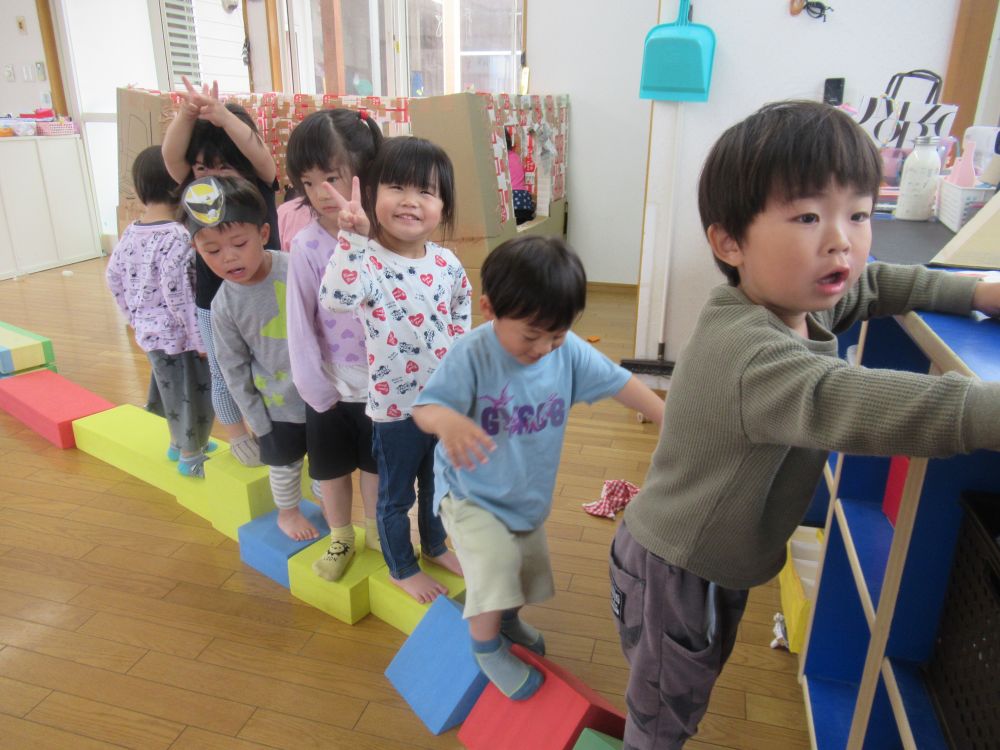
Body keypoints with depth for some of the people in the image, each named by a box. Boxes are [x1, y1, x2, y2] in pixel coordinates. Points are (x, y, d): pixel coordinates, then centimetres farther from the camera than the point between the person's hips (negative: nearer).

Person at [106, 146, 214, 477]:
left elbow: (114, 278, 11)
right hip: (178, 332, -8)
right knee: (192, 393, 9)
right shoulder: (177, 236, -23)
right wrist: (200, 337, -18)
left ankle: (179, 443, 43)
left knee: (173, 388, 25)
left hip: (149, 329, 8)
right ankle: (191, 457, 24)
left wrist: (134, 315, 21)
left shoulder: (130, 233, 2)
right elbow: (179, 294, -25)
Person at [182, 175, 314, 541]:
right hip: (278, 403, -1)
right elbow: (234, 369, -6)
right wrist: (257, 422, -2)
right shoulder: (224, 305, -15)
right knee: (285, 463, 18)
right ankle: (287, 511, 46)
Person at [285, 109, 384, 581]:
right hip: (331, 385, 0)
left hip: (380, 382, 1)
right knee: (331, 466, 18)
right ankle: (341, 538, 44)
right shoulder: (306, 245, -16)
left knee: (376, 462, 21)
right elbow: (300, 324, -11)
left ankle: (376, 530, 47)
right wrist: (316, 388, -8)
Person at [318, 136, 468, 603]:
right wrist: (353, 237, -47)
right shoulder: (367, 263, -20)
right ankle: (401, 569, 40)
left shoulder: (447, 263, -4)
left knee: (437, 484, 26)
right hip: (396, 404, -5)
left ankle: (435, 547, 52)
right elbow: (336, 299, -41)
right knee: (396, 495, 16)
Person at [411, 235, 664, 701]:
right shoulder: (472, 354, -29)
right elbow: (424, 408, -32)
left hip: (530, 494, 5)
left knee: (528, 573, 21)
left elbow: (619, 383, -8)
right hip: (471, 494, -5)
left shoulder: (570, 350, -17)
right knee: (493, 569, -19)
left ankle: (507, 618, 54)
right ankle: (486, 647, 12)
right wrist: (448, 421, -55)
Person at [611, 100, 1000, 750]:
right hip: (674, 573, -9)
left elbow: (873, 285, 13)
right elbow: (836, 401, -55)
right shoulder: (747, 353, -38)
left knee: (694, 685, 33)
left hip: (719, 562, 9)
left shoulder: (801, 300, -6)